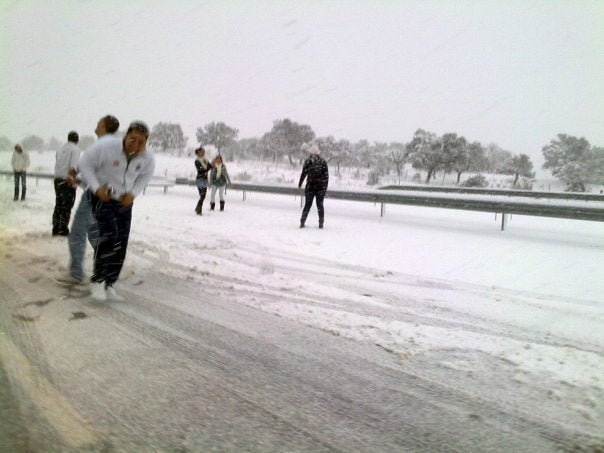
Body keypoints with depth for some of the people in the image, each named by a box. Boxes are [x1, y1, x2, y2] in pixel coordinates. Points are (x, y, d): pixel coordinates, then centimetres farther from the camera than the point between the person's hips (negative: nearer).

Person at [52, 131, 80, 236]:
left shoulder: (60, 149, 13)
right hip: (68, 181, -6)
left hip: (57, 180, 6)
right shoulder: (75, 149, -7)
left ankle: (55, 229, 16)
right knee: (66, 206, 0)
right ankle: (63, 230, 0)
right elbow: (73, 167, -18)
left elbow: (56, 165, 11)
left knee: (58, 205, 13)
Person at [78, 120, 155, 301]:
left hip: (124, 201, 5)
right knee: (109, 235, -23)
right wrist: (96, 188, -21)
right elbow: (85, 164, -12)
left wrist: (133, 193, -9)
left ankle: (108, 284, 20)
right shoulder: (106, 147, -25)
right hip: (102, 197, -5)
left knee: (121, 243, 5)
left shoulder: (147, 158, -13)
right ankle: (97, 280, -8)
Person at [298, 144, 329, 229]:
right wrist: (326, 185, 8)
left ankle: (302, 222, 5)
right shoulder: (323, 161, 1)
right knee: (320, 205, 8)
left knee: (307, 204, 8)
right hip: (321, 186, 1)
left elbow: (303, 174, -3)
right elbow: (326, 174, 0)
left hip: (310, 186, -1)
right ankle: (321, 223, 8)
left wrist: (300, 184, 8)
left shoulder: (308, 161, -5)